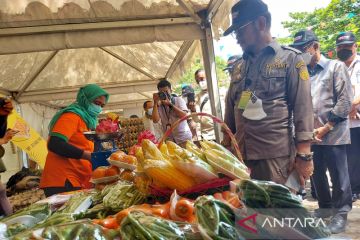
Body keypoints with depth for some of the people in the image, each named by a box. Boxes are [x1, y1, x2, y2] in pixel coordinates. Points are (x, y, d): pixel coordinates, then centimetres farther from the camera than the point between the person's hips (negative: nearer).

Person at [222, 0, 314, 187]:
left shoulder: (290, 59, 0)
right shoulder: (239, 67, 15)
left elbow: (303, 109, -6)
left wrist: (303, 156, -12)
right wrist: (225, 149, 12)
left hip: (276, 156, -5)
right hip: (241, 156, 5)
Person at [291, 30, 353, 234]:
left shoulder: (336, 67, 1)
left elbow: (345, 101, -6)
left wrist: (326, 128, -11)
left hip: (332, 134, -4)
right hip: (310, 134, 4)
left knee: (338, 176, 4)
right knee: (317, 174, 14)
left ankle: (341, 213, 21)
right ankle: (325, 207, 33)